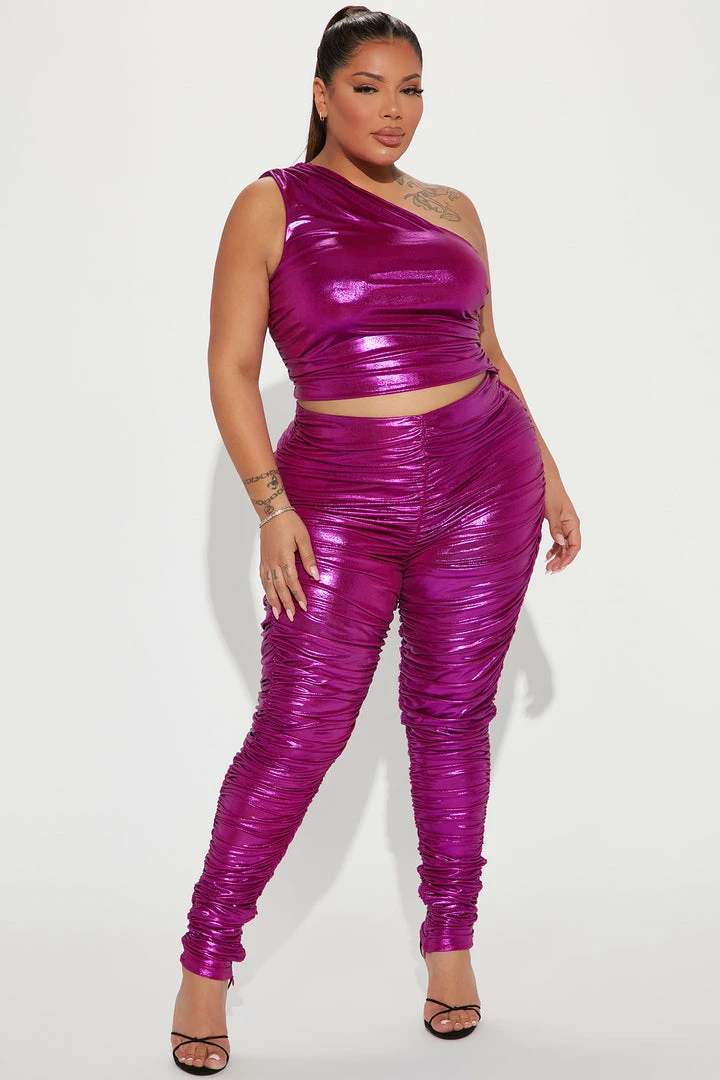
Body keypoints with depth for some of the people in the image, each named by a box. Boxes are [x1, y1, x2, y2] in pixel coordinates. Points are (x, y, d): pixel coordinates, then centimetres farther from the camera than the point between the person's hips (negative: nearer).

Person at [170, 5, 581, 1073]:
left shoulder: (452, 211, 11)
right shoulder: (272, 206, 0)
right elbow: (231, 365, -3)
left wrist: (549, 480, 13)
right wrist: (272, 506, -11)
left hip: (482, 483, 3)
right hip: (340, 500, -3)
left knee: (453, 715, 8)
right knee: (297, 732, -5)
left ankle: (450, 945, 22)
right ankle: (206, 961, 7)